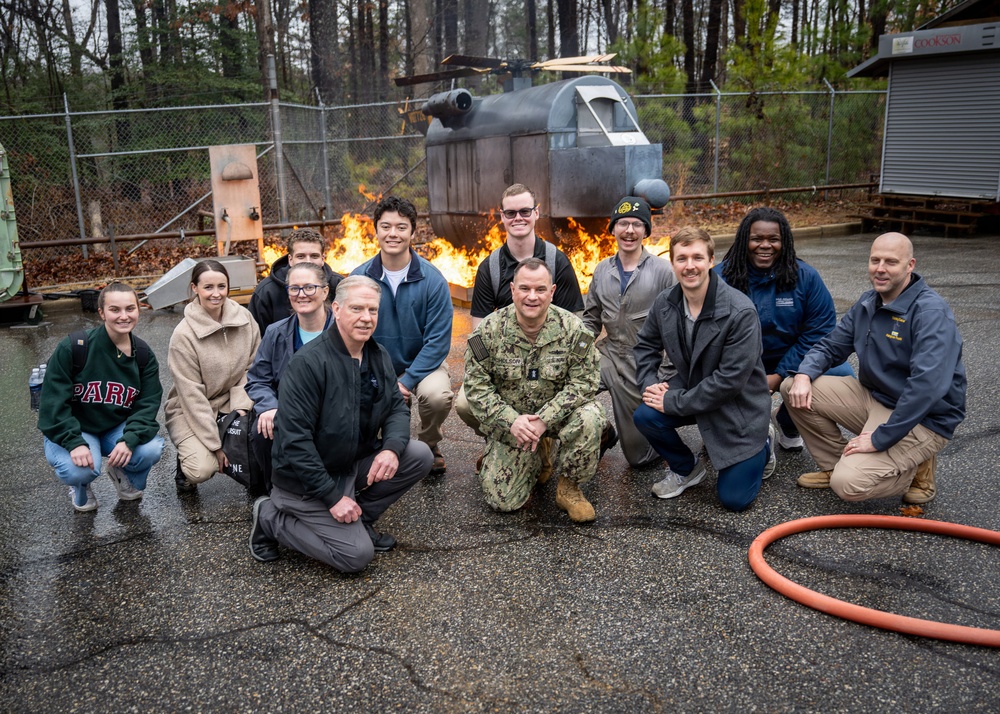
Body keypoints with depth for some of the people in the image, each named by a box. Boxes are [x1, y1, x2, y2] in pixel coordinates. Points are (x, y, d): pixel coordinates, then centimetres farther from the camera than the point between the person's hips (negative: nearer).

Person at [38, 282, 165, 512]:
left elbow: (148, 403, -10)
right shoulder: (74, 347, -19)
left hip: (118, 429, 3)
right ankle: (80, 487, 8)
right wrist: (75, 443, -29)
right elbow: (54, 401, -18)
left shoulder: (143, 354, -6)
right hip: (70, 430, -3)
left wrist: (129, 440, -28)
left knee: (152, 449, -26)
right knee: (79, 470, -33)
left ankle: (125, 476, 12)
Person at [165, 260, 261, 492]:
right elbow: (192, 395, -18)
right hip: (191, 411, -4)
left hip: (232, 405, 4)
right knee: (203, 469, -25)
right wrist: (216, 445, -19)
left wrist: (241, 407, -15)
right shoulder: (184, 335, -18)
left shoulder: (244, 318, -6)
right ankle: (187, 465, 12)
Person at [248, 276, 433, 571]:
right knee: (357, 554, -14)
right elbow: (294, 439, -25)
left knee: (420, 455, -10)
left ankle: (360, 518, 7)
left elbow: (397, 407, 4)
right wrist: (332, 496, -24)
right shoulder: (309, 362, -23)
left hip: (355, 464, 7)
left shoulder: (379, 356, 1)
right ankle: (271, 517, 5)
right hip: (306, 480, -7)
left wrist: (392, 447, -20)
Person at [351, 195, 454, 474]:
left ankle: (429, 446, 4)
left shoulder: (432, 279, -11)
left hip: (422, 364, -1)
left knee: (437, 396, -32)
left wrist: (406, 382, -20)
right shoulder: (359, 278, -6)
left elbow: (438, 340, -13)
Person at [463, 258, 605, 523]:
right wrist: (511, 420, -24)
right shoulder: (489, 331, -13)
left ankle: (570, 487, -8)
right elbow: (476, 386, -11)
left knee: (589, 418, -35)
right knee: (503, 500, -7)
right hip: (509, 420, 1)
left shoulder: (572, 328, -14)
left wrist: (545, 419, -27)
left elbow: (583, 382, -16)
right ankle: (535, 461, 27)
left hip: (559, 412, 0)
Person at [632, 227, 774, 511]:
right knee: (644, 416, -24)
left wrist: (674, 402, -25)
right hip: (691, 389, 5)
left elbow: (731, 379, -28)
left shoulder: (740, 312, -27)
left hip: (738, 406, -5)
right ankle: (686, 468, 7)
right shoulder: (663, 303, -9)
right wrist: (650, 384, -12)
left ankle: (761, 448, 28)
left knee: (734, 499, -6)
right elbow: (646, 346, 8)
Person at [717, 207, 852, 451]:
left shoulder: (805, 277, -7)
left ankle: (788, 422, 11)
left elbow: (819, 330, -8)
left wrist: (780, 375, -15)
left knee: (842, 376, -23)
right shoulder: (720, 277, -11)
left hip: (791, 361, 2)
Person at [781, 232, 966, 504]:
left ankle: (915, 470, 5)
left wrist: (880, 439, -30)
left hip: (920, 419, -8)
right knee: (793, 387, -4)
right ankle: (834, 466, 10)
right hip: (872, 396, 8)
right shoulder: (868, 303, 3)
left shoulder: (931, 312, -23)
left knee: (849, 484, -25)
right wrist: (803, 375, -13)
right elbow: (830, 346, 10)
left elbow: (928, 385, -33)